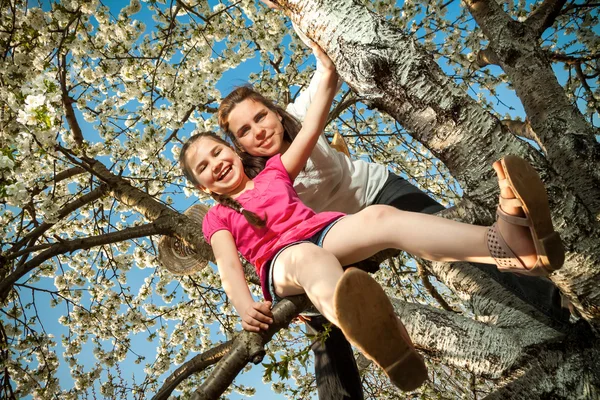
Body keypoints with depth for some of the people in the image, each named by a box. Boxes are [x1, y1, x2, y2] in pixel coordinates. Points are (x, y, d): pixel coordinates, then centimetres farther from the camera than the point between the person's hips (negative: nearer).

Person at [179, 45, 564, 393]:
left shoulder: (274, 172, 25)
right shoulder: (218, 218, 18)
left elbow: (312, 129, 15)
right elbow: (229, 265, 0)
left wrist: (328, 76, 4)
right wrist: (245, 305, -20)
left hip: (326, 231, 3)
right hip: (283, 264, -2)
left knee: (379, 216, -30)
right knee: (309, 257, -40)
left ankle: (511, 240, -56)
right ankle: (375, 335, -76)